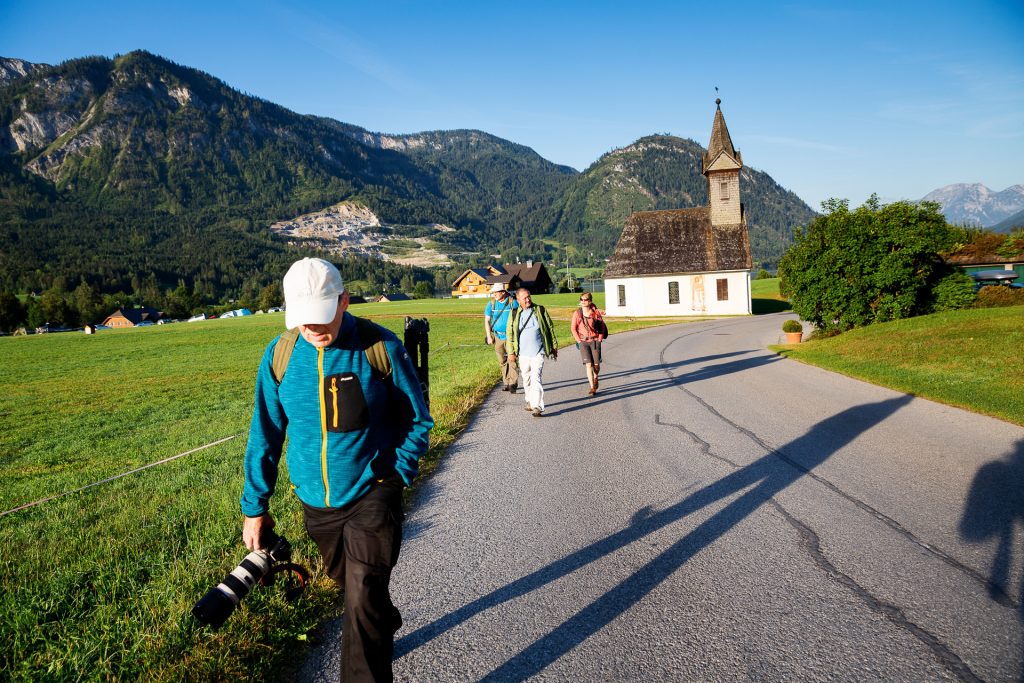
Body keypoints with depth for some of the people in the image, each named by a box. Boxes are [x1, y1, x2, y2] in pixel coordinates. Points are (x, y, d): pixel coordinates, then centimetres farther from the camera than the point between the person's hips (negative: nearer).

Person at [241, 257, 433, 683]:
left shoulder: (381, 347, -16)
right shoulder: (279, 355, -7)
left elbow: (417, 419, -3)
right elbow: (265, 435, 3)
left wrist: (397, 476, -9)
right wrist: (255, 506, 5)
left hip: (371, 496, -4)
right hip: (315, 501, 5)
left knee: (362, 602, -8)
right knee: (348, 582, 24)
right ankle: (386, 625, 54)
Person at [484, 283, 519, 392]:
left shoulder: (513, 303, -6)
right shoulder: (491, 304, 2)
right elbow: (487, 321, 8)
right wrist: (489, 336, 3)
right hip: (498, 337, 3)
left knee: (512, 360, -9)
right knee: (502, 362, 9)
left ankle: (513, 384, -5)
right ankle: (506, 382, 20)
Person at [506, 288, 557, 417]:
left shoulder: (540, 310, 2)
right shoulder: (514, 314, 4)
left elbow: (550, 328, 8)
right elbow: (509, 333, 9)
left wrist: (554, 347, 9)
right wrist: (511, 352, 5)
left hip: (538, 352, -3)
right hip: (523, 353, 3)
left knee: (536, 378, -14)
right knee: (526, 379, 13)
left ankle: (537, 407, -16)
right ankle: (530, 401, 32)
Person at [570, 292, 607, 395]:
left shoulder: (595, 312, -2)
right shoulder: (577, 313, -2)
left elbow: (602, 326, 7)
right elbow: (574, 329, 4)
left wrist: (599, 339, 1)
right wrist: (579, 341, -4)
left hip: (595, 341, 0)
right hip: (583, 342, 0)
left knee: (596, 365, 2)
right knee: (588, 364, -11)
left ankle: (595, 378, 36)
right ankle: (592, 388, -7)